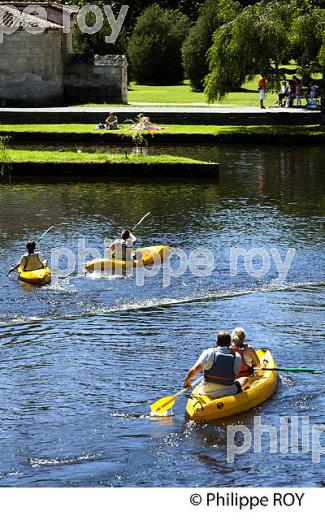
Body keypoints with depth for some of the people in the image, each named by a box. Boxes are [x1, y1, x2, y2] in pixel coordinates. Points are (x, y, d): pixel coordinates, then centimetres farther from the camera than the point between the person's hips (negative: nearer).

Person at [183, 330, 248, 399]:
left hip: (208, 393, 2)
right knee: (244, 379, 30)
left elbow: (195, 369, -25)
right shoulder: (237, 357, -12)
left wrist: (186, 380, -9)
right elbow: (234, 377, -5)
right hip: (229, 393, -2)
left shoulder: (209, 353, -16)